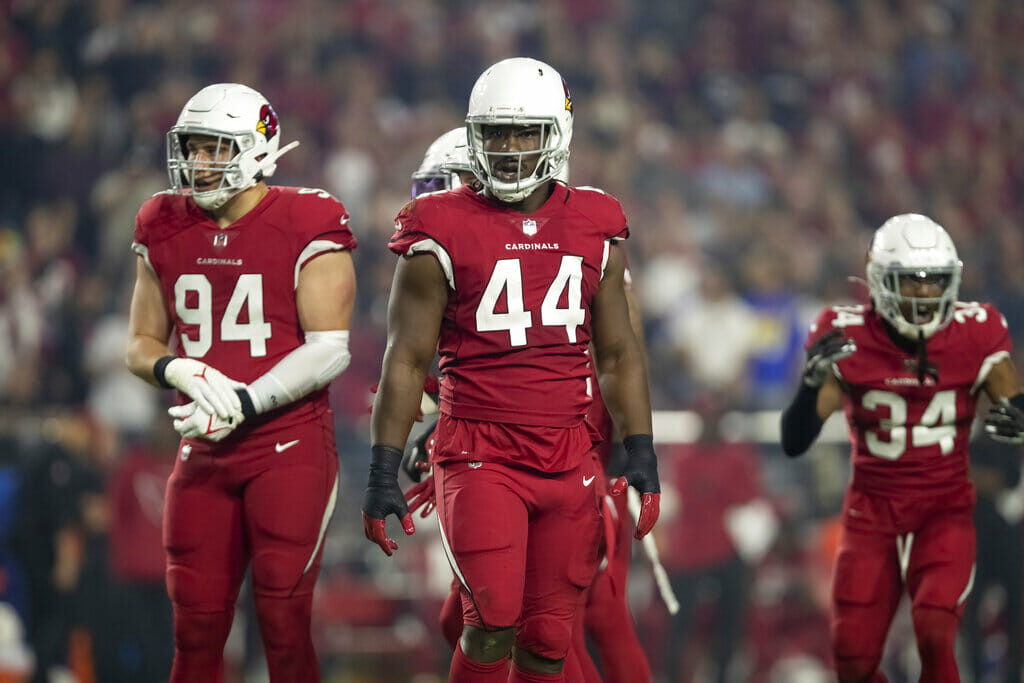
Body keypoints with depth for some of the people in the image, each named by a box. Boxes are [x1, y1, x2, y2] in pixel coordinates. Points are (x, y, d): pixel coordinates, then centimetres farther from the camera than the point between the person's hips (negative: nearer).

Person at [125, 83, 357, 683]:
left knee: (284, 622, -9)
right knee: (196, 627, 6)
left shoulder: (306, 228, -9)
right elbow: (142, 344, 14)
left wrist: (244, 403, -21)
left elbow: (329, 351, -13)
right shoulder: (166, 231, 8)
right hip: (204, 452, 5)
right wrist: (176, 370, -10)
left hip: (290, 446, -5)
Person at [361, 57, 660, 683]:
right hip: (480, 459, -4)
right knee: (494, 623, -18)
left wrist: (642, 455, 7)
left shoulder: (595, 229, 8)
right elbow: (406, 361, 0)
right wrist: (384, 473, -4)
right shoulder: (443, 235, -3)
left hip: (569, 462, 4)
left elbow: (619, 354, 15)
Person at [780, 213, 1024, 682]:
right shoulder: (847, 340, -11)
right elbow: (793, 443, -14)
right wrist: (814, 379, -33)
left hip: (944, 514, -1)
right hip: (872, 515, 1)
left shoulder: (974, 336, -8)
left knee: (934, 635, -22)